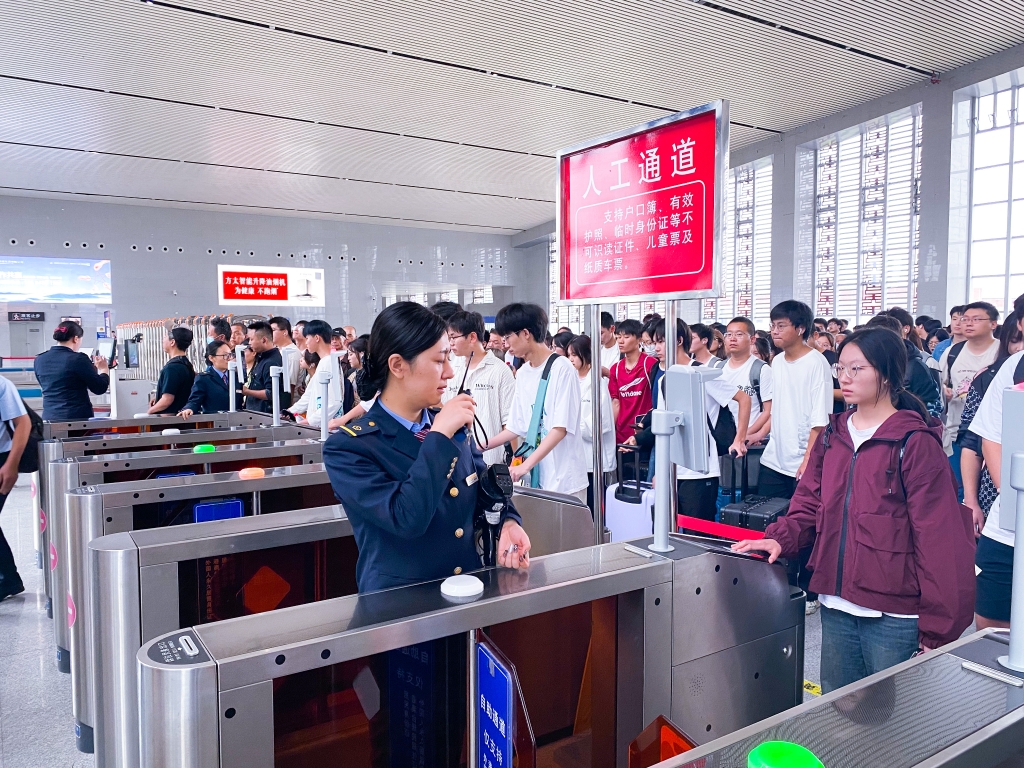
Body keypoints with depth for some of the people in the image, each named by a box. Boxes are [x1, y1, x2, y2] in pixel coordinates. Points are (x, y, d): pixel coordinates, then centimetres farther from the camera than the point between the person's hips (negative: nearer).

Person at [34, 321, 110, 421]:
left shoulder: (39, 360, 6)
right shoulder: (78, 359, -12)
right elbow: (100, 388, -6)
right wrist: (103, 369, 13)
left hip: (49, 418, 6)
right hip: (78, 417, -6)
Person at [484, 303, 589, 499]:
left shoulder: (561, 368, -13)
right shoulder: (523, 374, 9)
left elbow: (560, 428, -17)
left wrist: (525, 465, -22)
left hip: (563, 479, -6)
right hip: (536, 476, 6)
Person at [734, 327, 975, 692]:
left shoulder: (916, 443, -12)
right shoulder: (833, 436, 8)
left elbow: (938, 537, -14)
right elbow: (809, 502, 10)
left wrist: (937, 629, -14)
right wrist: (781, 538, -10)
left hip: (894, 615, -6)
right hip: (836, 606, 6)